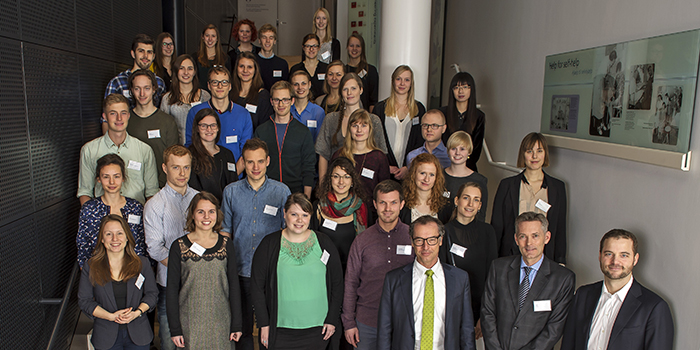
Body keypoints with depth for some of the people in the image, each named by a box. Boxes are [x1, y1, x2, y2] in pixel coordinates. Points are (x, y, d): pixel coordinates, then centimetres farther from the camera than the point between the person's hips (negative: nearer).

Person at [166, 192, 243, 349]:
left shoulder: (226, 244, 1)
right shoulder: (179, 246, -3)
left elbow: (234, 285, 4)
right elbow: (172, 289, -1)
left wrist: (236, 325, 2)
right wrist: (175, 329, -3)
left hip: (221, 323, 1)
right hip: (189, 323, -1)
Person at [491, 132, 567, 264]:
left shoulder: (558, 187, 7)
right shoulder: (507, 184, 2)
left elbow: (560, 228, 10)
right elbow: (496, 226, 3)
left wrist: (560, 262, 7)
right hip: (510, 256, -1)